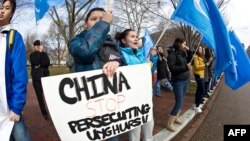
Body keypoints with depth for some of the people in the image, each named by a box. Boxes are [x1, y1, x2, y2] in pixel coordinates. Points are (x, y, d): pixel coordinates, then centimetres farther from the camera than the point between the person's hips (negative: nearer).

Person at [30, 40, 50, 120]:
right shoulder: (32, 55, 5)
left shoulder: (44, 54, 12)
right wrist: (40, 52, -12)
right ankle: (44, 114, 10)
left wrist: (40, 65, -15)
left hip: (46, 77, 1)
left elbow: (48, 63, -5)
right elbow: (35, 62, -16)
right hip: (36, 78, -1)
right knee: (40, 97, 1)